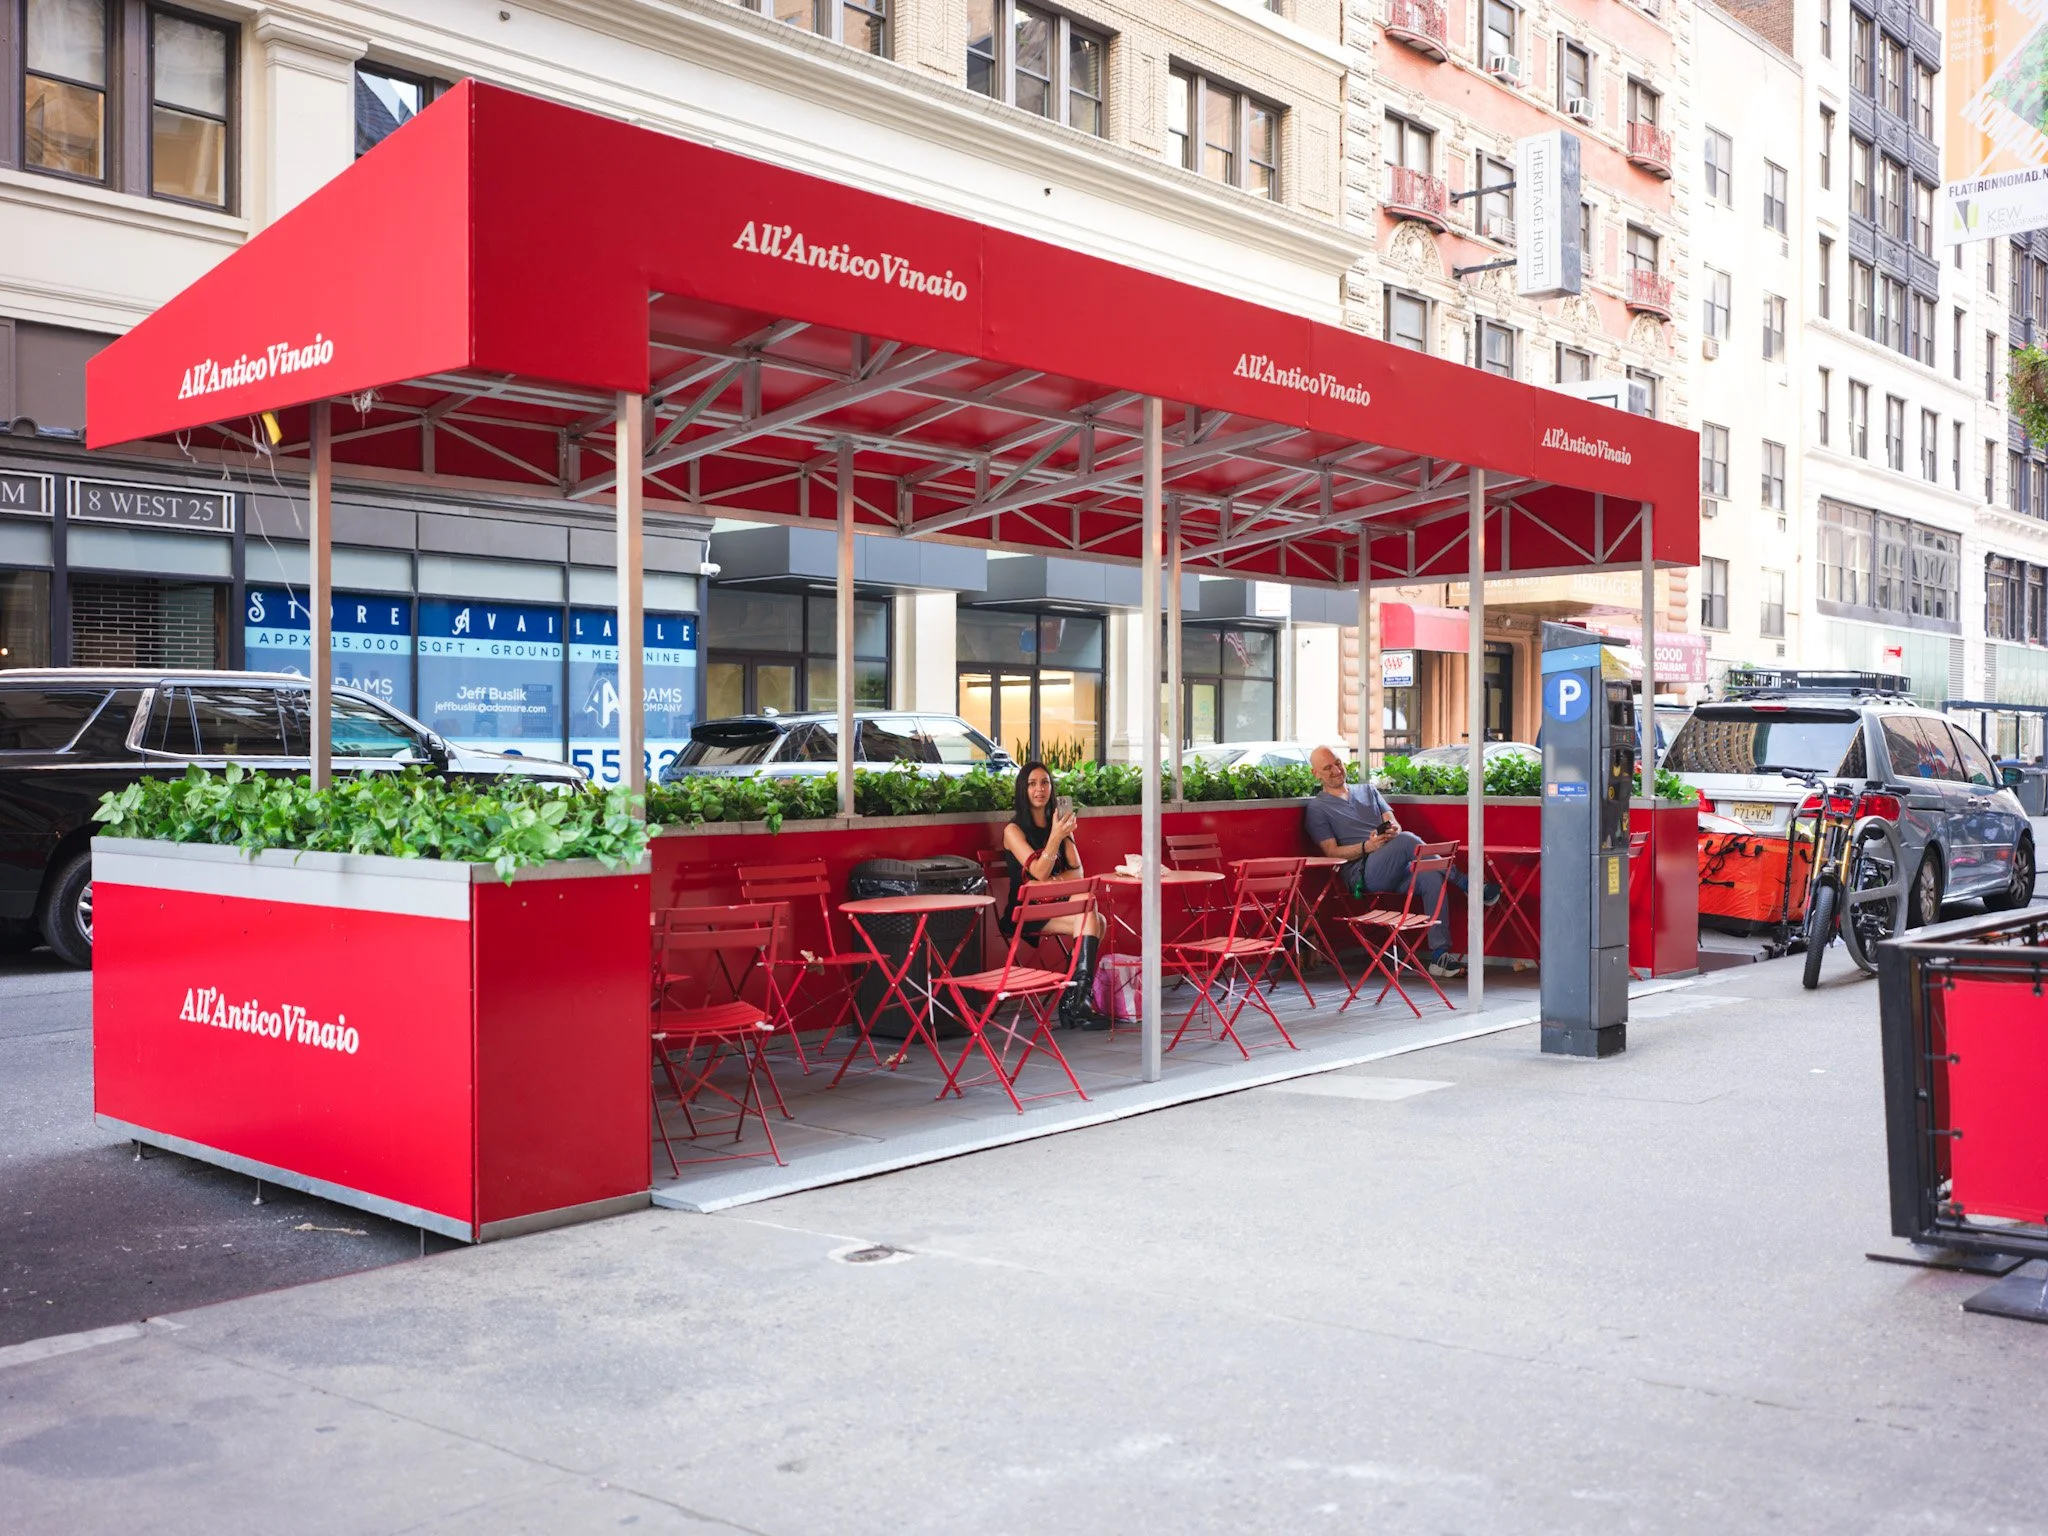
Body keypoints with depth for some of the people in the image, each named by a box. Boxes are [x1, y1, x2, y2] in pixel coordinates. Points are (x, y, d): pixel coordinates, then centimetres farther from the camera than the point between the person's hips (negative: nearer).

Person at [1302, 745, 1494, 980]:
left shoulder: (1367, 791, 28)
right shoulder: (1317, 809, 12)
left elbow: (1394, 824, 17)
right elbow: (1331, 852, 1)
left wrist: (1394, 830, -9)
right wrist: (1366, 847, -16)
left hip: (1395, 871, 5)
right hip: (1362, 875, -5)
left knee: (1431, 876, -28)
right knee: (1407, 840, -32)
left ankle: (1439, 956, -32)